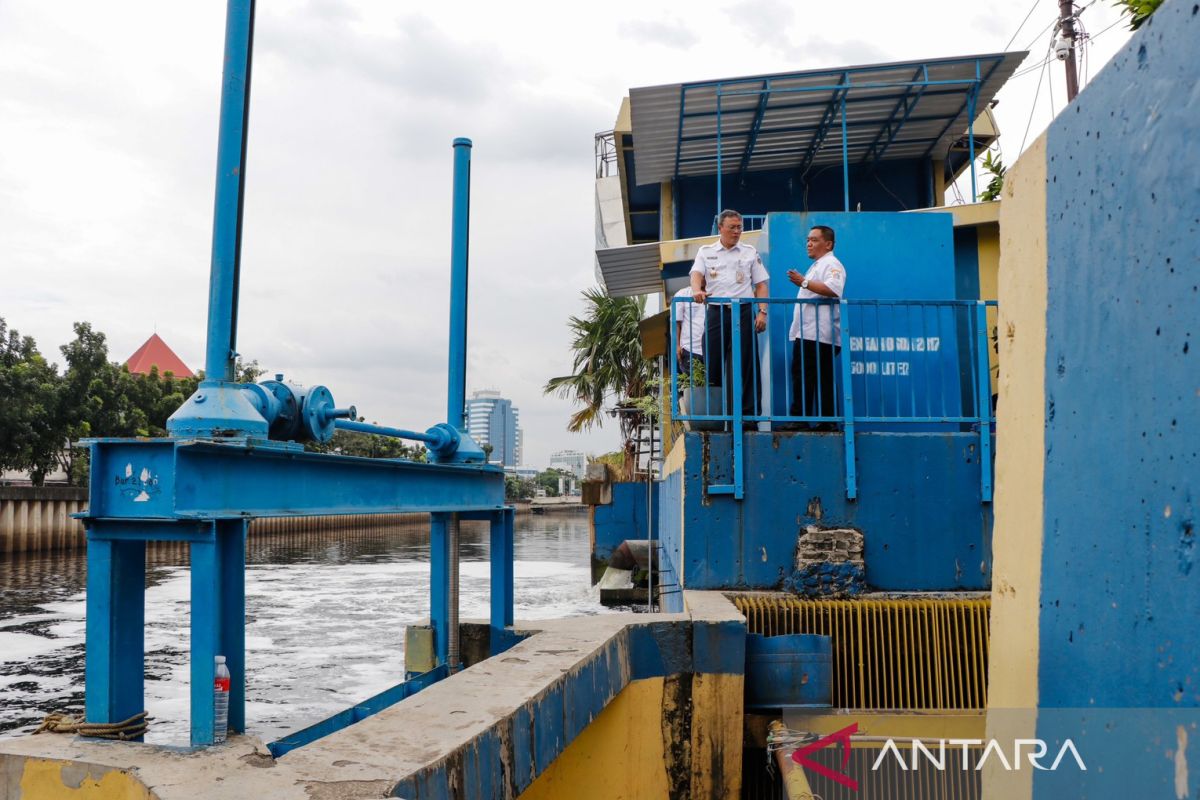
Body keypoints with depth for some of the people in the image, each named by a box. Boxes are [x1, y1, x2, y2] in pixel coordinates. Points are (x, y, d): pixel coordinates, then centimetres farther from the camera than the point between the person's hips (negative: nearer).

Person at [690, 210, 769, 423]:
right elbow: (696, 274, -5)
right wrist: (697, 290, -27)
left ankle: (748, 415, 1)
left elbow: (760, 285, 10)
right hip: (716, 312, 0)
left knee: (745, 365, -2)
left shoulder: (750, 253, 12)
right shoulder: (706, 252, 12)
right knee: (712, 363, 0)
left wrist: (762, 312, -2)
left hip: (744, 312, 0)